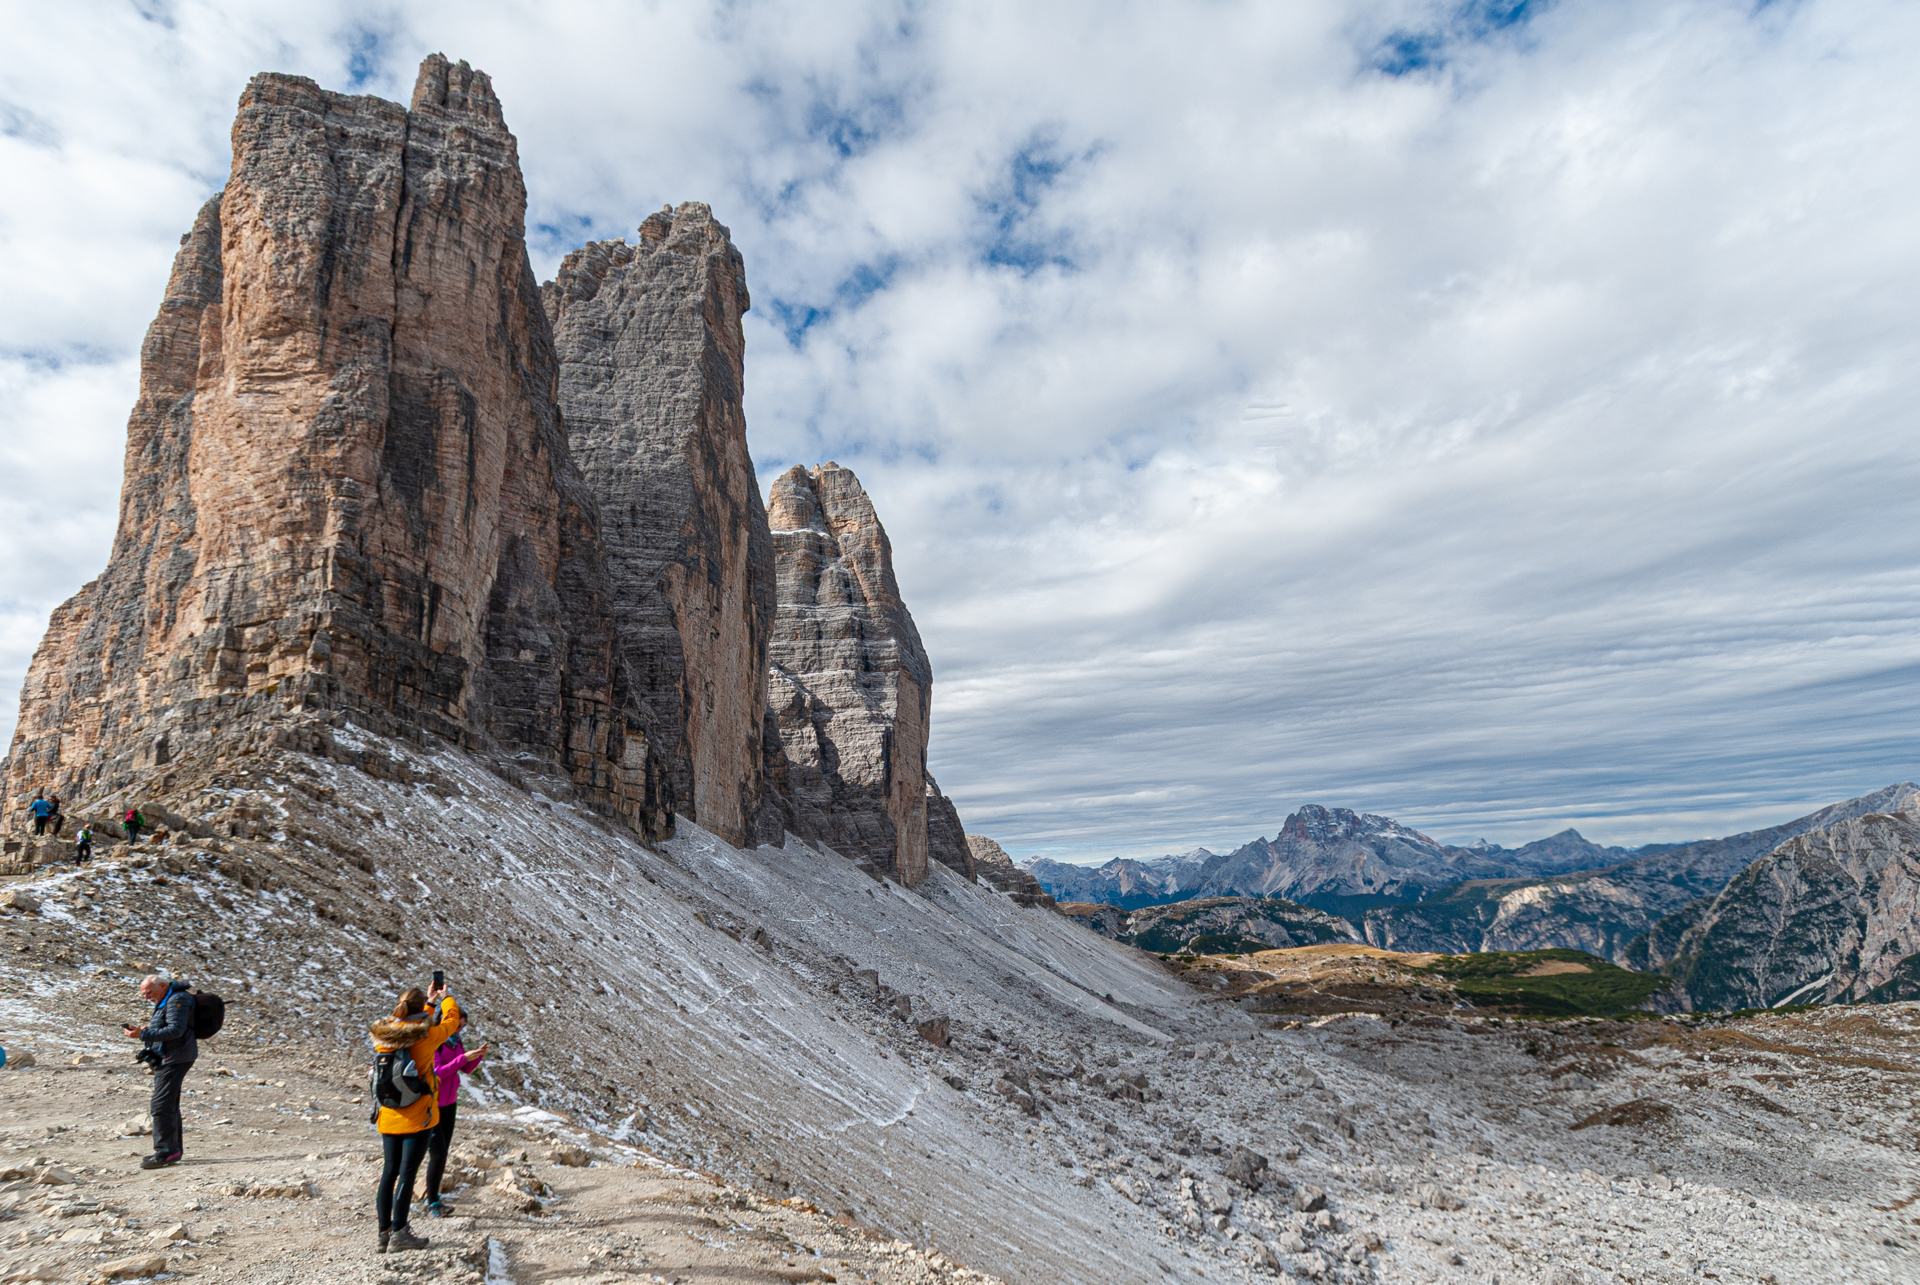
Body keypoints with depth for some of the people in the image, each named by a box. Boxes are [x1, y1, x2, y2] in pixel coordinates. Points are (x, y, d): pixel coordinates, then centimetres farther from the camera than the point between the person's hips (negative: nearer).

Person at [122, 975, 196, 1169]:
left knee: (161, 1106, -11)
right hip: (168, 1058, 11)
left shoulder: (177, 999, -15)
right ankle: (174, 1149, 23)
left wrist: (143, 1035, -23)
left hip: (175, 1057, -11)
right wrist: (144, 1031, 4)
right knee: (169, 1106, 16)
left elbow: (176, 1030, -24)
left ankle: (165, 1151, -8)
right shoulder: (166, 1001, 19)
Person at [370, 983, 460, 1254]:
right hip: (417, 1118, -6)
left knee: (389, 1173, 13)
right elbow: (452, 1020, 4)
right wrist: (445, 998, 23)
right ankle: (399, 1234, 2)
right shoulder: (426, 1037, -15)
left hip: (389, 1117, 6)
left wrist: (429, 1003, 30)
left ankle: (384, 1233, 18)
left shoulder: (383, 1035, -2)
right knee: (407, 1173, 0)